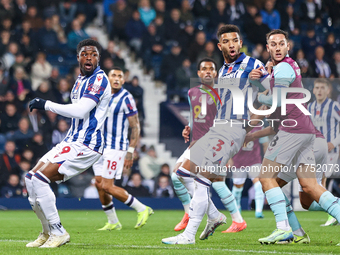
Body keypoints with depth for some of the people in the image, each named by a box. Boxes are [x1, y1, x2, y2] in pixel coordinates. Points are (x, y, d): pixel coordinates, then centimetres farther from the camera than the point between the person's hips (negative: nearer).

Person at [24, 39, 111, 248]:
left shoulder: (99, 79, -13)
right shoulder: (81, 80, 17)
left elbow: (80, 111, -23)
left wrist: (46, 105, -17)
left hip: (86, 145, -10)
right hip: (73, 141, 10)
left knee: (40, 179, -20)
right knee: (31, 179, 8)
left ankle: (58, 233, -11)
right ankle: (48, 233, 17)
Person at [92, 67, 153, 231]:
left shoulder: (126, 99, -11)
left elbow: (135, 127, -11)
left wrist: (130, 152, -16)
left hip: (116, 147, -7)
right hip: (100, 146, 7)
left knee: (107, 186, -11)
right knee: (99, 184, 4)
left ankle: (142, 209, 2)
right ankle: (113, 222, 15)